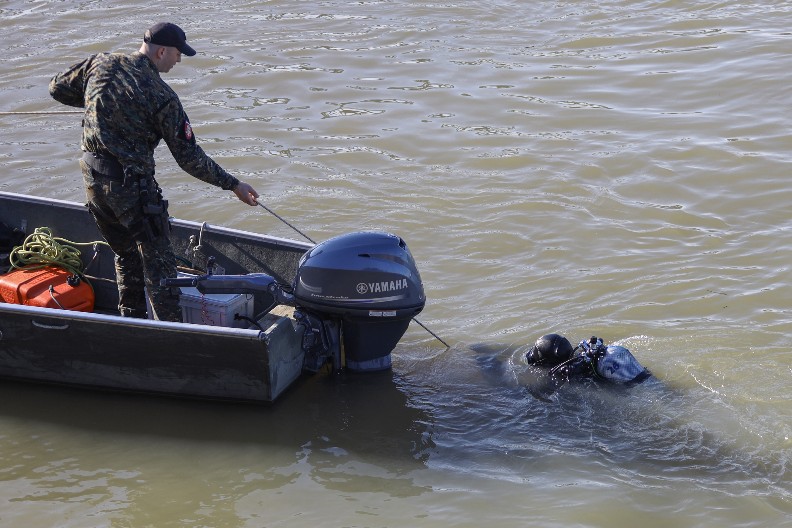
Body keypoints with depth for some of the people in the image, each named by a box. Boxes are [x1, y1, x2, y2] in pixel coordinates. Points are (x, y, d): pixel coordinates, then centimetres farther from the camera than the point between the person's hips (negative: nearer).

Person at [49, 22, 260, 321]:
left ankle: (131, 321, 32)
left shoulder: (100, 64, 1)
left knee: (126, 254, 23)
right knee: (158, 263, 2)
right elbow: (189, 158, -11)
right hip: (131, 186, -7)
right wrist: (234, 185, -3)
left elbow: (58, 88, 15)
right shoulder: (163, 97, -15)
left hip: (92, 180, 7)